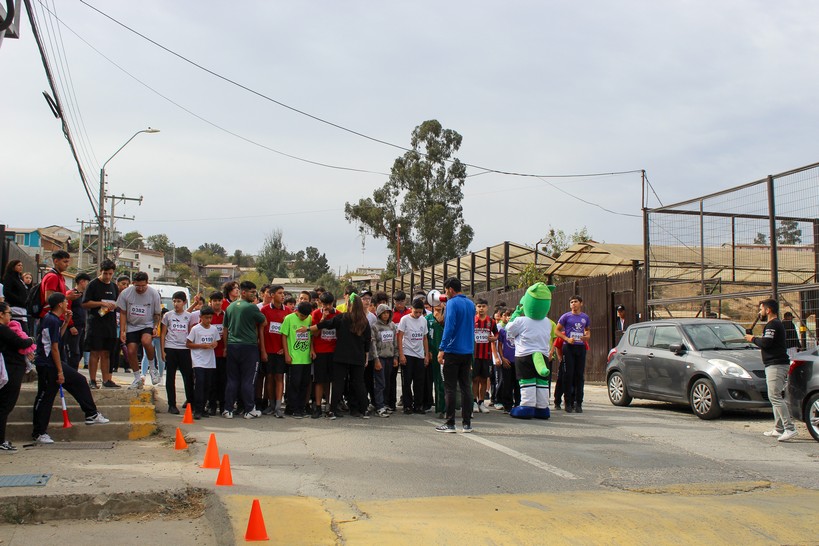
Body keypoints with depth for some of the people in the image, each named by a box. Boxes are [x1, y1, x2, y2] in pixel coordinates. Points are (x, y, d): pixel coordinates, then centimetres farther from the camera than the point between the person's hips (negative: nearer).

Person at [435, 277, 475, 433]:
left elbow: (449, 327, -18)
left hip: (453, 351, -6)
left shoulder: (452, 303, -11)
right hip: (468, 351, 6)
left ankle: (450, 423, 1)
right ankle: (467, 423, 10)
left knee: (450, 388, 0)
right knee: (466, 387, 9)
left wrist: (442, 349, -17)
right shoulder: (470, 304, 11)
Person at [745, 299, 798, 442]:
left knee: (774, 396, -14)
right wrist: (758, 339, 12)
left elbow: (766, 343, -22)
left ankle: (789, 428, -18)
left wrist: (753, 339, -6)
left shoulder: (772, 325, -12)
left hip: (775, 365, -11)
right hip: (780, 364, 11)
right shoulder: (777, 324, 21)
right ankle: (778, 429, 15)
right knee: (776, 397, 13)